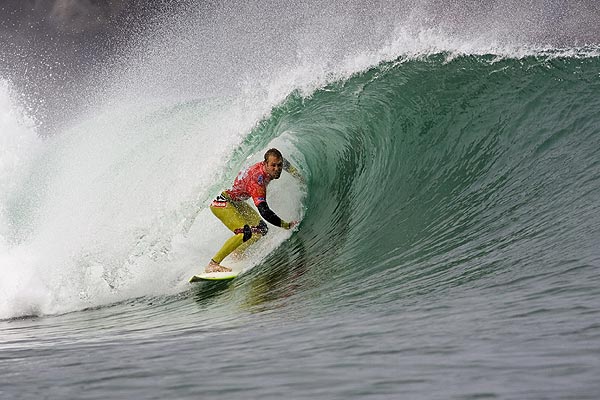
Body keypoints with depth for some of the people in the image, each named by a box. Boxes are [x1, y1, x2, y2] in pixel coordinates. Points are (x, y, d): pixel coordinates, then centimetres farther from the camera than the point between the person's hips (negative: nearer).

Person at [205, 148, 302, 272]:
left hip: (237, 202, 10)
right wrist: (286, 225, -38)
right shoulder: (256, 180, -35)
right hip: (222, 202, -10)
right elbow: (264, 211, -40)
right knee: (245, 232, -27)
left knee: (261, 229, 5)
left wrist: (296, 174, 22)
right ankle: (212, 264, -23)